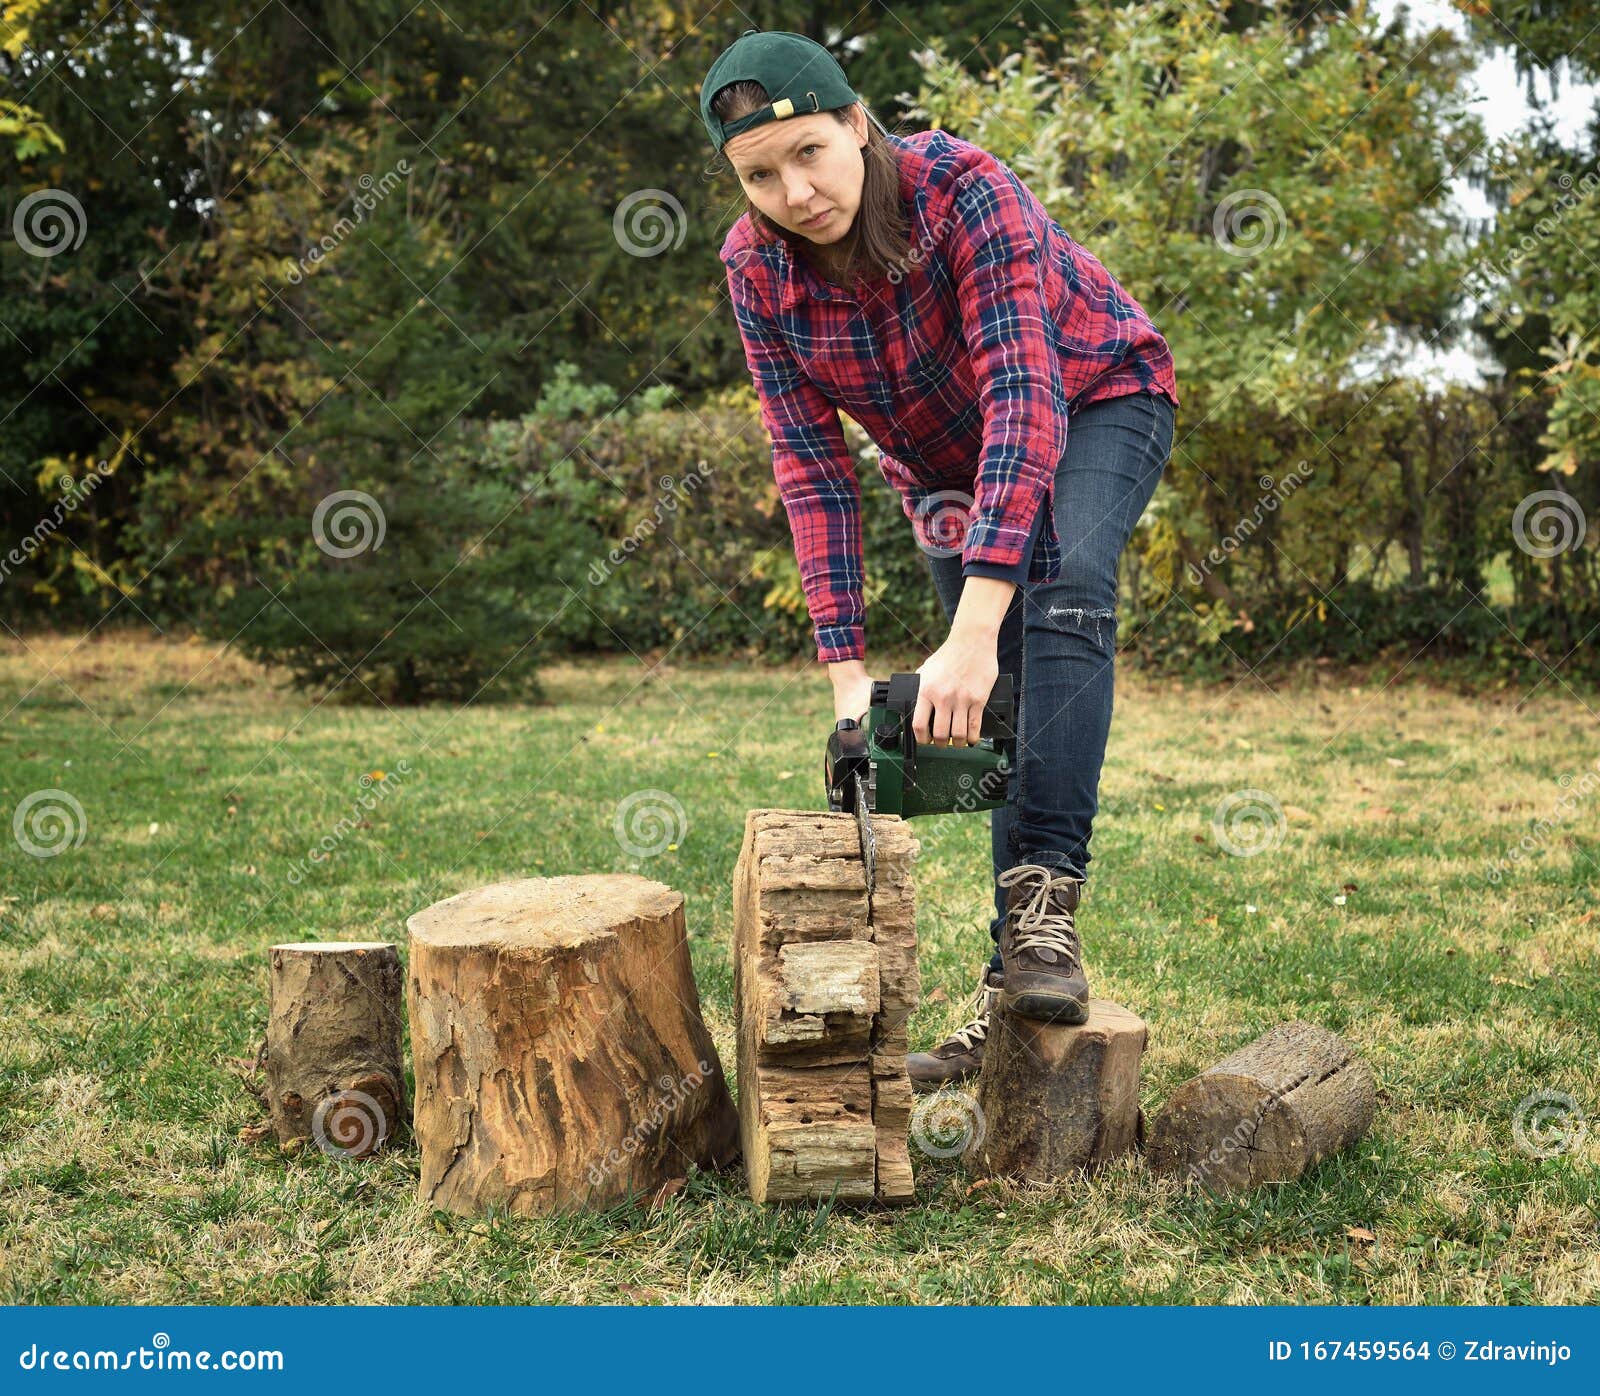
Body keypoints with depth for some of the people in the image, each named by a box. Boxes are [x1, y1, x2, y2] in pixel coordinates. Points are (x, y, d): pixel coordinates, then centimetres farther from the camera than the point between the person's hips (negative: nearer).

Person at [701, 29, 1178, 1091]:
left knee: (1065, 581, -34)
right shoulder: (756, 266, -21)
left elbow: (1024, 394, -43)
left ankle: (1047, 900, -36)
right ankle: (1013, 994, 5)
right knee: (998, 714, 0)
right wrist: (847, 672, -29)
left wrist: (974, 633, -52)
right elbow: (812, 462, -20)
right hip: (946, 460, 4)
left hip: (1095, 400, -4)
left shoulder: (962, 188, -35)